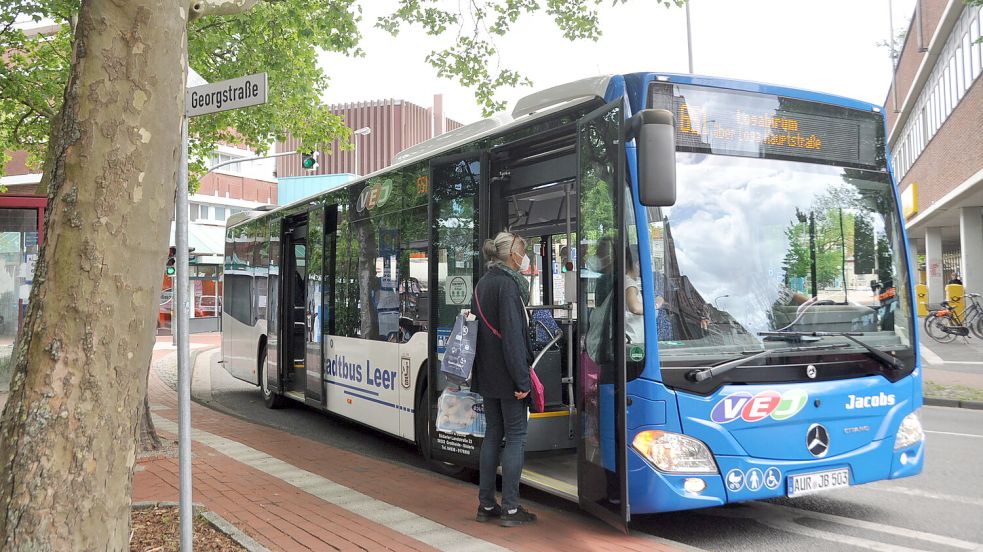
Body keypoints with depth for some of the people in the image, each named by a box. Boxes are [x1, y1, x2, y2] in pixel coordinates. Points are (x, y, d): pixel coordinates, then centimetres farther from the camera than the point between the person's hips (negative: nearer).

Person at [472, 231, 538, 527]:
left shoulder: (482, 284, 12)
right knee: (515, 436, -1)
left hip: (486, 374, 9)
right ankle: (510, 508, 2)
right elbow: (512, 334, -21)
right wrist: (522, 380, -20)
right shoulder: (508, 284, -15)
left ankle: (486, 504, 18)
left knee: (492, 434, 13)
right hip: (506, 374, -8)